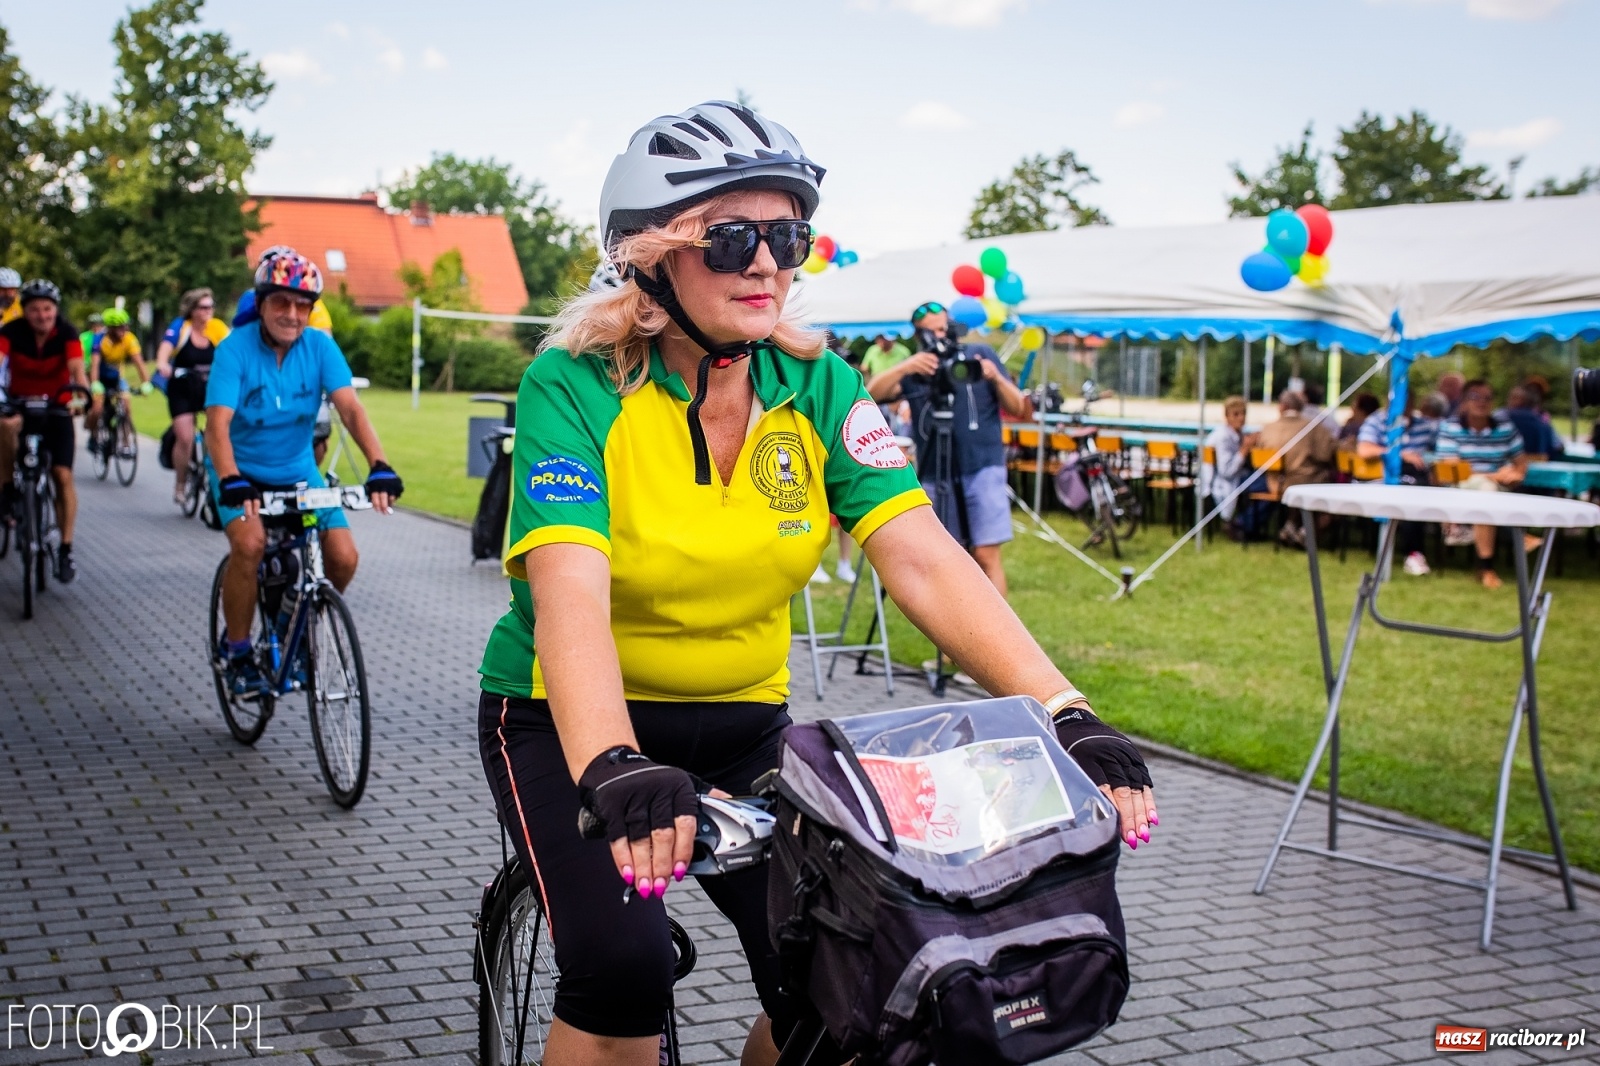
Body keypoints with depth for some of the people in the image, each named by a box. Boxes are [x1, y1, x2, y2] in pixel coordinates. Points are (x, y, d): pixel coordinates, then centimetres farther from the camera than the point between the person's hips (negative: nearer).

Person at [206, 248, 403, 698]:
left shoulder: (320, 346, -11)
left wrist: (380, 467, -37)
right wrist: (232, 482, -46)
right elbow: (217, 425, -28)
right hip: (241, 473, -3)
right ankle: (237, 651, -8)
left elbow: (350, 408, -21)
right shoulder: (235, 349, -18)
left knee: (343, 557, -14)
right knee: (250, 544, -30)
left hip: (298, 473, 3)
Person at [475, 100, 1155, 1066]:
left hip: (742, 724, 4)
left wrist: (1064, 710, -32)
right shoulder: (576, 388, -19)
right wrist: (613, 769, -52)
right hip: (573, 721, -4)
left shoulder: (818, 388, -8)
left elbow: (924, 561, -19)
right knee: (624, 971, -25)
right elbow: (570, 594, -34)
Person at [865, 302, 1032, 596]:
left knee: (986, 555, -9)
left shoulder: (980, 355, 4)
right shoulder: (915, 370, 5)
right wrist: (904, 368, -28)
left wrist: (997, 379, -17)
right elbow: (872, 393, -12)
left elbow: (1020, 410, 1)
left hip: (982, 470, -2)